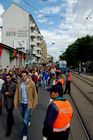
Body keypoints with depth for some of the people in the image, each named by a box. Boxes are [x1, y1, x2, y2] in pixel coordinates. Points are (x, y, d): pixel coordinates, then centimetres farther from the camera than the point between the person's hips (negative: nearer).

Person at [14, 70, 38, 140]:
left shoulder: (31, 83, -13)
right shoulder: (19, 83, -2)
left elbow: (35, 94, -9)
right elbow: (17, 93, 0)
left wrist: (34, 104, -9)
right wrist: (15, 103, -4)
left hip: (28, 103, -4)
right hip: (21, 103, 4)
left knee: (25, 120, -2)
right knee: (24, 117, 23)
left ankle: (24, 134, 15)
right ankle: (28, 120, 56)